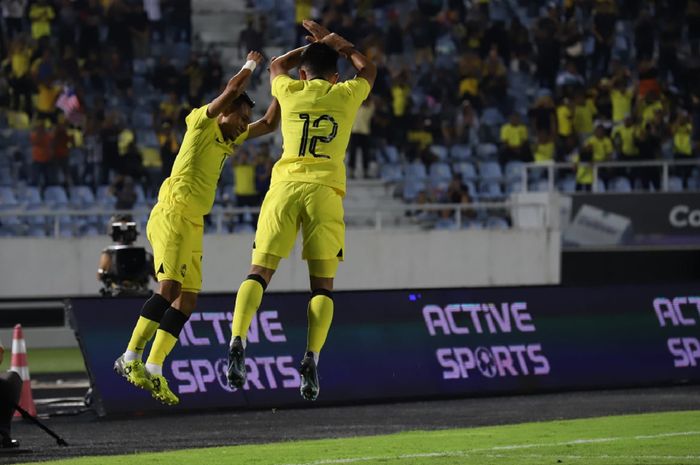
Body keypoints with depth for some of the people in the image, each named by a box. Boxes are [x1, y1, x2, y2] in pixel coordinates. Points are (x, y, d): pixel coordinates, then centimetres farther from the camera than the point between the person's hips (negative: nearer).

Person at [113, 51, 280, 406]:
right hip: (172, 214, -9)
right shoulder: (202, 123, 0)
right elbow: (232, 91, -11)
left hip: (194, 226, 9)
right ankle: (131, 358, -17)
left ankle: (153, 370, 3)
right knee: (169, 288, -20)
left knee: (187, 302, 2)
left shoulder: (230, 139, 23)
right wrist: (250, 66, 4)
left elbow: (269, 123, 28)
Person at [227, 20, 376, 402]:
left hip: (284, 187, 1)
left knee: (259, 273, 0)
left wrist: (313, 45, 43)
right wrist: (334, 43, 43)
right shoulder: (346, 95, 12)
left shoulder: (290, 92, 12)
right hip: (324, 193, 0)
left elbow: (277, 65, 38)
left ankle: (237, 341, -22)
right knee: (322, 286, 3)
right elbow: (368, 69, 36)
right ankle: (311, 357, -17)